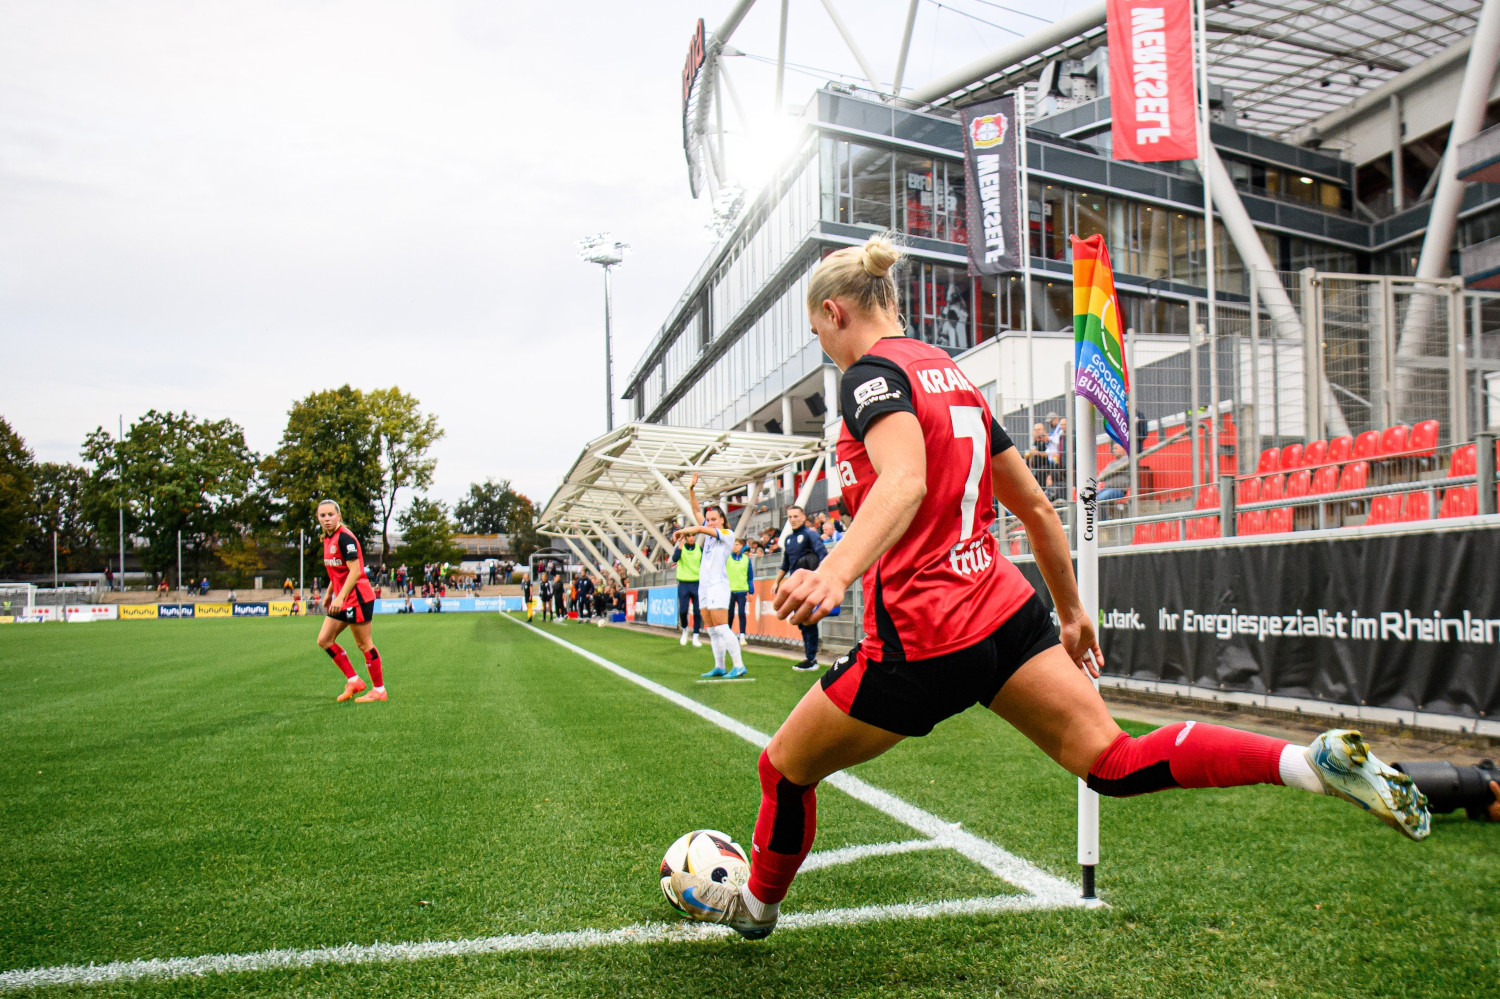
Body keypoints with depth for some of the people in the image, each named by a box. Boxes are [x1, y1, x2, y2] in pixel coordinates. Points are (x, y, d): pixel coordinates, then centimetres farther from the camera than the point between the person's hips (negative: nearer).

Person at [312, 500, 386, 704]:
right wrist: (329, 594, 26)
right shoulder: (327, 539, 11)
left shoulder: (345, 537, -17)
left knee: (364, 644, -2)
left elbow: (355, 571, -23)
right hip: (342, 600, 10)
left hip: (357, 598, -10)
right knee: (324, 640, 8)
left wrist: (340, 597, -27)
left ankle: (379, 690, 9)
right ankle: (353, 681, 15)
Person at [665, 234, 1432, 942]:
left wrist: (834, 572, -46)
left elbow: (904, 483, -31)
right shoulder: (950, 374, 16)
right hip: (1007, 614, 8)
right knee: (1115, 764, 6)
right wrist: (1071, 611, 27)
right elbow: (1035, 507, 19)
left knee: (785, 769, 14)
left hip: (920, 641, -7)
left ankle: (755, 904, 37)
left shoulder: (870, 374, -9)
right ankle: (1313, 761, -9)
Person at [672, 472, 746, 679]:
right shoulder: (709, 532, 15)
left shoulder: (728, 534, -6)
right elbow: (696, 510, 14)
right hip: (704, 584, 8)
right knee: (712, 631, 7)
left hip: (718, 584, -8)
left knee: (722, 628, -13)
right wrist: (691, 489, 6)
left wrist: (680, 531, -10)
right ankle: (719, 667, 11)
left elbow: (701, 529, -17)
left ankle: (739, 666, -11)